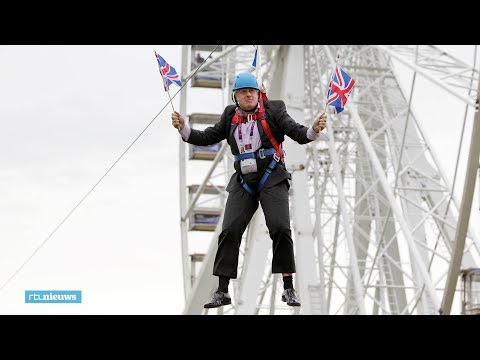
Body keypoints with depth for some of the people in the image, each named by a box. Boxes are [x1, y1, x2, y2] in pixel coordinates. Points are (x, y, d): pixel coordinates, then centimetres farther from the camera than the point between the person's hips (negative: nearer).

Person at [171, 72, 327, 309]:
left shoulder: (273, 110, 2)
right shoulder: (230, 116, 13)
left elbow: (297, 132, -5)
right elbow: (208, 137, 15)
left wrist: (313, 130, -25)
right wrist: (184, 129, 0)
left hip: (272, 178, -3)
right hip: (243, 181, 3)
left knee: (280, 228, -16)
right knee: (230, 231, -5)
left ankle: (288, 289, -6)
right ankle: (222, 292, 0)